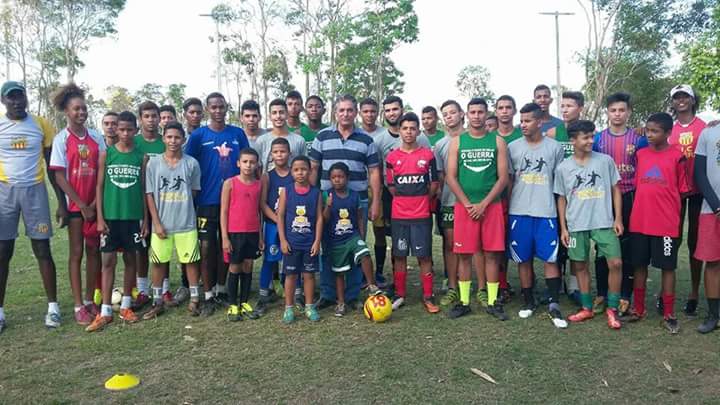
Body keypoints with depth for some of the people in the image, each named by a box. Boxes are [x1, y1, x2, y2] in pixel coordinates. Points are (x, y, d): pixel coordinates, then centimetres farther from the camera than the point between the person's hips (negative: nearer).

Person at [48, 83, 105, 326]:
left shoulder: (96, 138, 5)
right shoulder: (61, 139, -3)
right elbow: (59, 177, -7)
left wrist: (95, 203, -6)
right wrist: (82, 205, -11)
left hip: (96, 203, 3)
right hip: (75, 204, -3)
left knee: (93, 251, 7)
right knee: (76, 253, 1)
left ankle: (90, 301, 18)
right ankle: (79, 306, 6)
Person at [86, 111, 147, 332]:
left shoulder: (141, 156, 3)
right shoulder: (106, 154, 1)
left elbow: (144, 189, 5)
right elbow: (100, 187, 2)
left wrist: (145, 218, 1)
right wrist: (100, 217, -4)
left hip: (134, 216, 1)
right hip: (110, 215, -1)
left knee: (130, 259, 8)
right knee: (108, 261, 1)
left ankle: (126, 306, 20)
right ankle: (105, 311, 6)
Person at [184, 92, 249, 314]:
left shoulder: (238, 133, 4)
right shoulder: (198, 135, 0)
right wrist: (194, 193, -3)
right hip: (207, 201, -2)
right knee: (206, 247, 0)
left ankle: (221, 290, 26)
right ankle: (208, 296, 11)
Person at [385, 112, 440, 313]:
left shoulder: (428, 155, 1)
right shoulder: (392, 157, 4)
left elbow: (434, 183, 6)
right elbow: (391, 186, 8)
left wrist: (421, 199, 6)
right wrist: (405, 200, 4)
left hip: (422, 214, -1)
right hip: (399, 215, 1)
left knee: (424, 256, 1)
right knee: (399, 255, 8)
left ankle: (428, 297, 10)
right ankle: (399, 295, 19)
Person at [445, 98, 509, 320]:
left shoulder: (497, 141, 4)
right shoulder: (457, 142, 5)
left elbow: (503, 178, -1)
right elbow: (451, 178, 0)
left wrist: (483, 204, -10)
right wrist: (468, 204, -8)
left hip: (491, 206, 0)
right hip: (464, 206, 0)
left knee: (492, 254, 3)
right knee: (464, 254, 3)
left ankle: (493, 302, 14)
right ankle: (464, 302, 13)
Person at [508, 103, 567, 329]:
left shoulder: (554, 147, 3)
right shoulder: (513, 147, 5)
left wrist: (559, 208, 4)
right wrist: (506, 208, 4)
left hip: (546, 212, -1)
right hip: (519, 211, 1)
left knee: (550, 258, -2)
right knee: (524, 259, 7)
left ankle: (553, 305, 6)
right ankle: (528, 301, 20)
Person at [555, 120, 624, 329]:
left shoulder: (605, 161, 1)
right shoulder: (563, 168, 2)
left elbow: (615, 190, 6)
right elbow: (562, 199, 7)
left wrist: (618, 218, -1)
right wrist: (563, 228, 3)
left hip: (604, 223, -1)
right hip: (576, 225, 1)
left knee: (616, 263, -8)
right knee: (580, 265, 8)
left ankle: (612, 309, 9)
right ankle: (586, 308, 23)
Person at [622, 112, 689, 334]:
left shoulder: (677, 157, -4)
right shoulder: (640, 154, 6)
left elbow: (683, 191, 0)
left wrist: (677, 221, 1)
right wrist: (633, 214, 8)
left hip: (666, 224, -3)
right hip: (639, 222, 3)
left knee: (667, 267, 6)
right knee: (640, 265, 11)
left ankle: (669, 314, 17)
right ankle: (638, 309, 23)